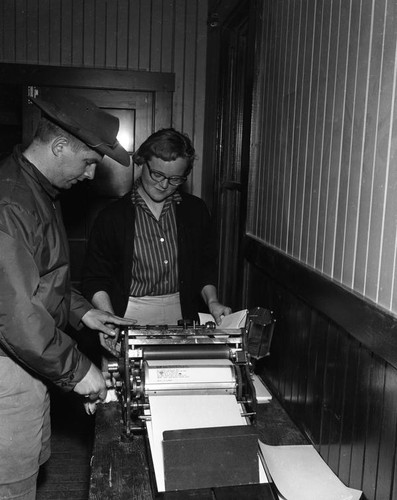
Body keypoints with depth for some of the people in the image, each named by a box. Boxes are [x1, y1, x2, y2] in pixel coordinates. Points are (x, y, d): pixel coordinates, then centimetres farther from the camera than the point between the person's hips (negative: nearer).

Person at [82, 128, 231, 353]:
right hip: (130, 316, -2)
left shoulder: (195, 210, 7)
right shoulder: (112, 216, -3)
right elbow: (96, 278, -1)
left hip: (182, 315, 3)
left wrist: (212, 301, -1)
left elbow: (206, 265, 15)